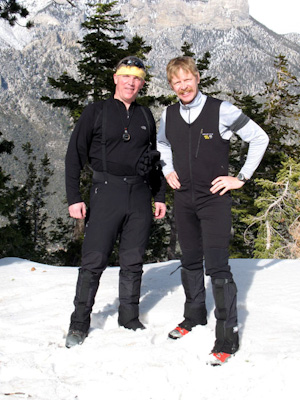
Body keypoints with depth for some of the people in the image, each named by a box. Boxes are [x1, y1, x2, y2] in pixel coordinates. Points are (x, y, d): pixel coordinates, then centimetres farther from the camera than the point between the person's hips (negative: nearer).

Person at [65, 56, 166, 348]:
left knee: (133, 261, 7)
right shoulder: (96, 112, 3)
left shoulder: (145, 116, 14)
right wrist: (74, 197, -7)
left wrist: (159, 197, 15)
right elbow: (74, 154, 1)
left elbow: (155, 159, 21)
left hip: (140, 195, 4)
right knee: (94, 261, -5)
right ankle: (79, 323, 6)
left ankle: (129, 318, 19)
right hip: (106, 192, -3)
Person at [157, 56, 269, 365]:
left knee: (216, 266, -11)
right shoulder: (169, 115, 4)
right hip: (183, 198, 5)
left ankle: (228, 333, -3)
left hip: (214, 198, -5)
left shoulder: (221, 111, -11)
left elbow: (259, 138, -4)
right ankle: (194, 316, 33)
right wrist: (167, 171, 11)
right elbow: (161, 144, 27)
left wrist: (241, 178, -6)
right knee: (190, 261, 15)